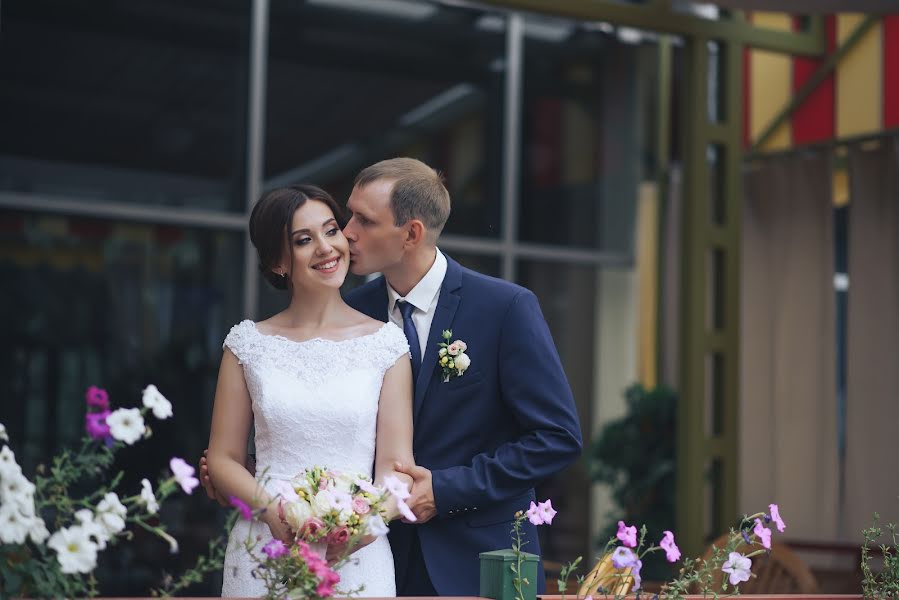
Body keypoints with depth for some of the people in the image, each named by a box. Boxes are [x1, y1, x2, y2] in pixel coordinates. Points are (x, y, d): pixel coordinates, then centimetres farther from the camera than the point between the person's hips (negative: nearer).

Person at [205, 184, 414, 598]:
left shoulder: (385, 342, 0)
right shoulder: (249, 343, 3)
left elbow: (396, 464, -3)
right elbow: (223, 459, 4)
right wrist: (272, 510, -14)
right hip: (263, 550, 1)